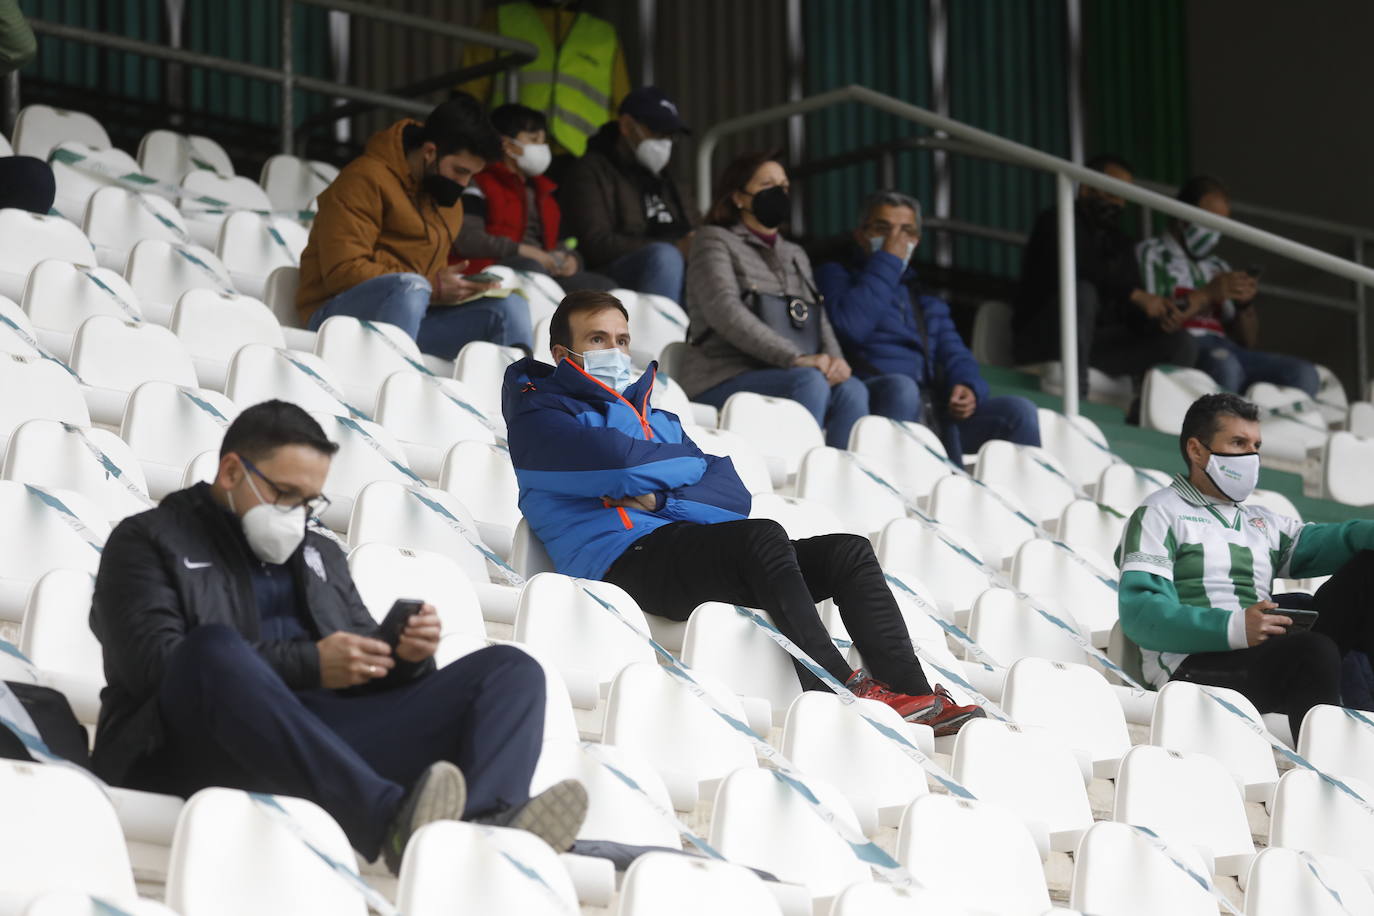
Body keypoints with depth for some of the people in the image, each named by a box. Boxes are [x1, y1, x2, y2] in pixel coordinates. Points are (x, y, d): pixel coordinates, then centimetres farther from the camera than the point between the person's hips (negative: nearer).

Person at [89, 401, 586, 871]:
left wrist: (405, 658, -1)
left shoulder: (321, 555, 30)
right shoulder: (148, 541, 12)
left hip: (329, 740, 6)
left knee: (511, 669, -8)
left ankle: (489, 823, -44)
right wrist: (310, 664, -13)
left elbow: (371, 676, 24)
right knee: (215, 647, -38)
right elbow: (155, 662, -6)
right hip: (191, 750, -5)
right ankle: (389, 819, -54)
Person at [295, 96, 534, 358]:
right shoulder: (365, 180, -9)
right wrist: (432, 289, -19)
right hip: (338, 308, -7)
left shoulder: (448, 199, 18)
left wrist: (457, 289, 0)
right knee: (410, 287, -38)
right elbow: (342, 271, -17)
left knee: (510, 306, -12)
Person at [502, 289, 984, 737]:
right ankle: (844, 693, -37)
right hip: (624, 560, -8)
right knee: (763, 538, -31)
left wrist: (659, 498, -7)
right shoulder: (538, 417, 9)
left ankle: (913, 695, -20)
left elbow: (735, 496, 12)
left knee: (849, 552, -6)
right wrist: (700, 465, 5)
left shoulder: (658, 421, 31)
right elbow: (622, 462, -14)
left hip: (690, 551, 8)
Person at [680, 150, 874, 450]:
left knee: (851, 389, -25)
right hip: (723, 381, -6)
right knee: (809, 380, -33)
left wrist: (834, 359, -9)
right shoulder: (715, 241, 5)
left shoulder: (795, 255, 28)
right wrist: (796, 358, -24)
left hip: (781, 376, 6)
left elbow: (819, 319, 18)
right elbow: (726, 313, -12)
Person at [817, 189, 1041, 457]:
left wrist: (968, 387, -4)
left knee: (1019, 411, -16)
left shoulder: (926, 297, 32)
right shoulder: (835, 275, 15)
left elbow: (954, 353, 20)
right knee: (901, 387, -39)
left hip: (934, 412, 5)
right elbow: (850, 327, -7)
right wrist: (887, 263, 1)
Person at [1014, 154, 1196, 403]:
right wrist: (1136, 295, -26)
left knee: (1179, 341, -9)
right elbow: (1075, 270, -22)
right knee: (1082, 292, -36)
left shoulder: (1120, 244, 19)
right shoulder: (1055, 223, -1)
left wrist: (1158, 316, -14)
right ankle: (1074, 397, -42)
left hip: (1097, 340, 6)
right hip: (1038, 339, -6)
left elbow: (1131, 314, 10)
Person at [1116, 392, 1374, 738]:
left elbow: (1316, 542, 7)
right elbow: (1140, 612, -9)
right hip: (1195, 666, -7)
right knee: (1315, 651, -33)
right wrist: (1234, 628, -23)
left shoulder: (1261, 522, 28)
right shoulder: (1161, 515, 6)